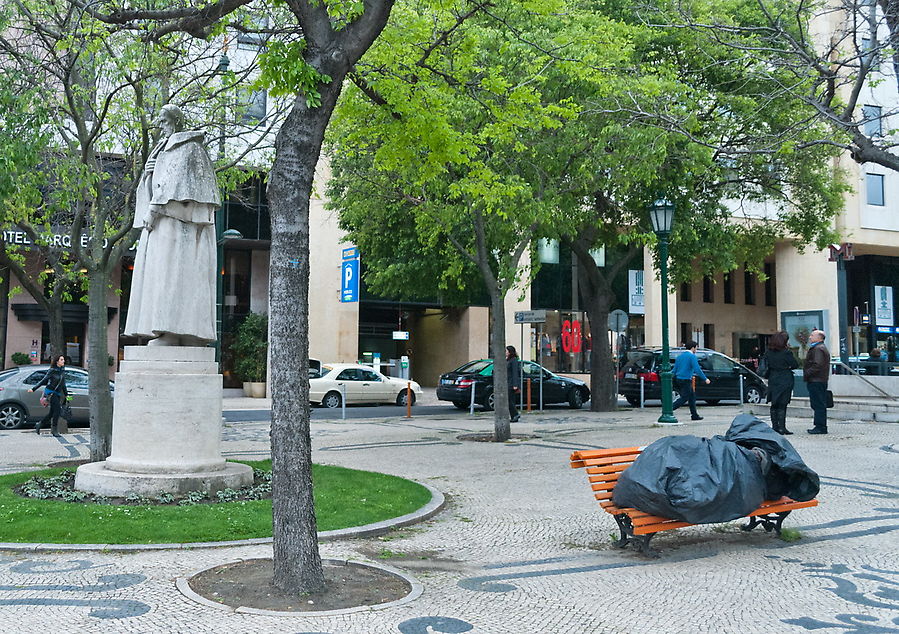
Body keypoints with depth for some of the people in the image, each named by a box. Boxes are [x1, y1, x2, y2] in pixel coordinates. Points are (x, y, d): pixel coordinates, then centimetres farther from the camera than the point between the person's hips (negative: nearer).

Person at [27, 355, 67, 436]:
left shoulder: (63, 371, 10)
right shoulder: (52, 370, -8)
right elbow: (44, 380, -6)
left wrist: (66, 394, 23)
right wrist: (33, 389, -11)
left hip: (58, 393, 7)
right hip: (50, 392, -7)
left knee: (52, 412, 7)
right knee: (57, 409, -15)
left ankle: (38, 425, 22)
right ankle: (54, 429, -11)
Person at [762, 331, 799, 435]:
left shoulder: (768, 352, 2)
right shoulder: (786, 352, -14)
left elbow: (764, 365, 9)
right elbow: (795, 365, -6)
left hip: (773, 380, 5)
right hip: (785, 381, -5)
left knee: (774, 405, 11)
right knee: (782, 405, -3)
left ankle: (775, 426, 15)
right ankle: (781, 427, -2)